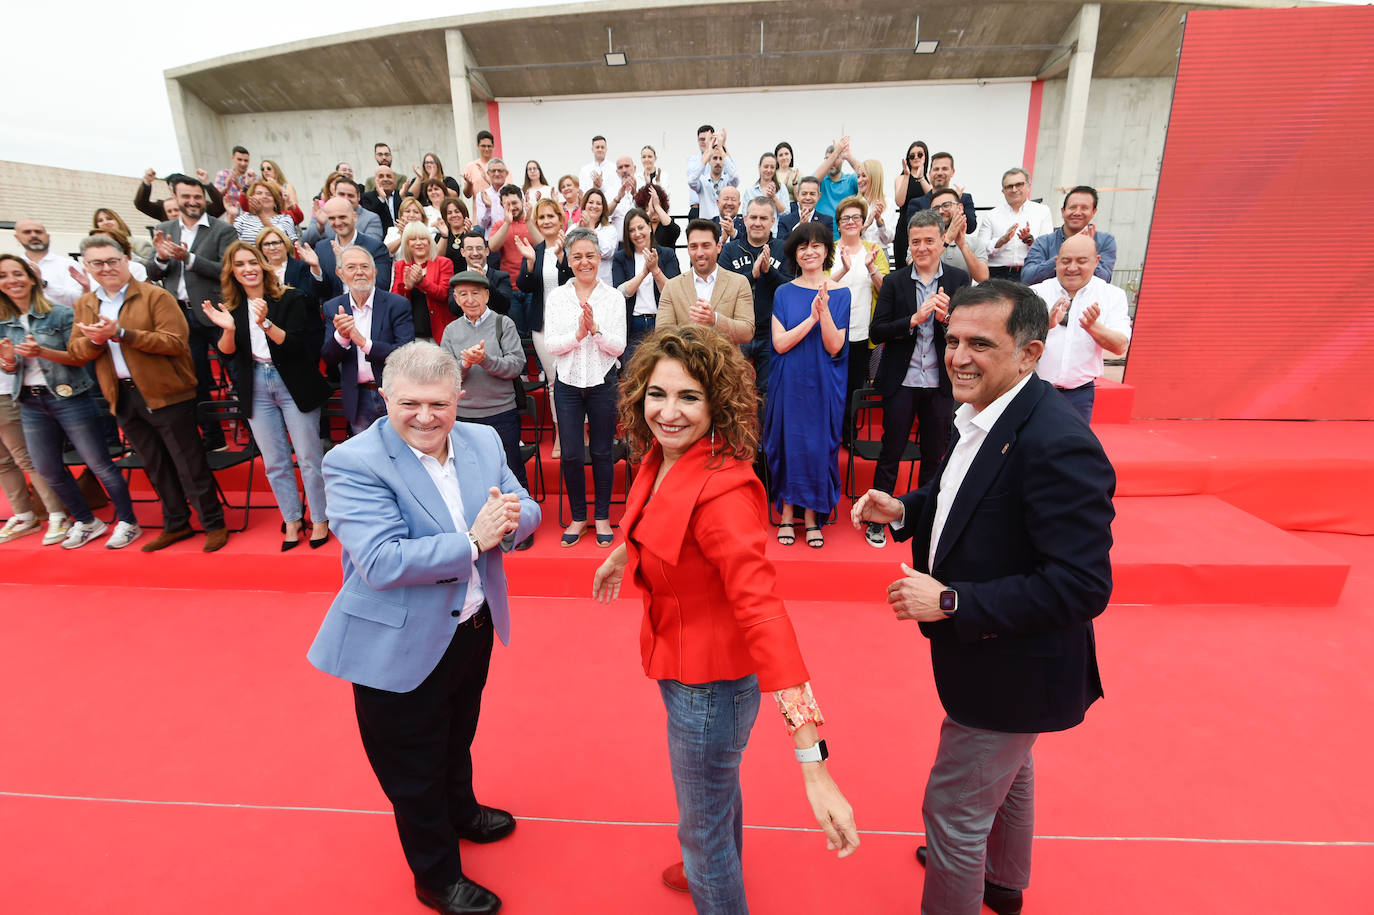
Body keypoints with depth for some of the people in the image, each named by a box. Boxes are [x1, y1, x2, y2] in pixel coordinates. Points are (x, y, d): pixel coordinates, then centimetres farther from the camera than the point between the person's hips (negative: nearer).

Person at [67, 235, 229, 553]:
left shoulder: (156, 296, -6)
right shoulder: (84, 305, 13)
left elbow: (176, 341, -17)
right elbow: (75, 352, 9)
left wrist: (121, 333, -22)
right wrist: (95, 339, -11)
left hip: (166, 394, -6)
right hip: (124, 397, 6)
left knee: (189, 464, -1)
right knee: (155, 467, 15)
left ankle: (214, 525, 10)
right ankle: (176, 524, 27)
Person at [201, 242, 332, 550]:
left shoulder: (289, 299, -6)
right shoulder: (229, 305, 6)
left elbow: (297, 344, -13)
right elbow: (226, 352, 2)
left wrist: (266, 324, -28)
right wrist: (228, 328, -17)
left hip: (294, 384, -4)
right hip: (256, 388, 4)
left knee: (309, 456, 1)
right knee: (274, 462, 10)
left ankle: (320, 520, 14)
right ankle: (292, 520, 23)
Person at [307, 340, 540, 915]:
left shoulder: (482, 442, -4)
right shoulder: (353, 463, -22)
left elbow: (527, 512, -1)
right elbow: (381, 563, -30)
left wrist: (510, 518, -24)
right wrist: (472, 540, -29)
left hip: (474, 628, 6)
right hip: (401, 646, -5)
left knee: (457, 738, 31)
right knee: (414, 770, 17)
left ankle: (462, 813, 61)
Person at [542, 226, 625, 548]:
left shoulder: (614, 297, 1)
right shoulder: (556, 297, 4)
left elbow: (619, 346, -5)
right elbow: (550, 345, -3)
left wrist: (596, 329, -21)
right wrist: (578, 333, -18)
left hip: (603, 383, -1)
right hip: (568, 383, 1)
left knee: (602, 452, 7)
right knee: (570, 455, 3)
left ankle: (602, 517, 22)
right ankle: (578, 516, 22)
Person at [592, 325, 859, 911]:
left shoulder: (723, 490, -33)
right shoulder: (660, 459, -8)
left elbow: (762, 610, -38)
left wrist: (812, 762, -40)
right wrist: (620, 554, 32)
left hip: (709, 684, -8)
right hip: (678, 665, 9)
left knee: (702, 831, 17)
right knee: (716, 788, 35)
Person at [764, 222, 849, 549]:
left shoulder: (840, 293, 2)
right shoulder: (783, 293, 2)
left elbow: (834, 347, -7)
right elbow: (780, 343, -7)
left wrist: (824, 310, -19)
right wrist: (811, 317, -18)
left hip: (823, 384, 0)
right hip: (789, 383, 0)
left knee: (818, 444, 4)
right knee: (788, 442, 4)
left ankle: (812, 516, 17)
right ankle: (787, 514, 16)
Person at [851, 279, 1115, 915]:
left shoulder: (1058, 445, -31)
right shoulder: (983, 416, -3)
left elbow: (1083, 586, -32)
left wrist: (950, 602, -30)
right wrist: (903, 511, -6)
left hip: (1014, 671, -9)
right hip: (990, 654, 10)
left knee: (954, 809, 7)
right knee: (1006, 773, 32)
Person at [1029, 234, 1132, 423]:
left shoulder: (1113, 295, 5)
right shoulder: (1036, 293, 0)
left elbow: (1121, 347, -5)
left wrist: (1093, 327, -23)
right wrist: (1046, 324, -31)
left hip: (1079, 395, 1)